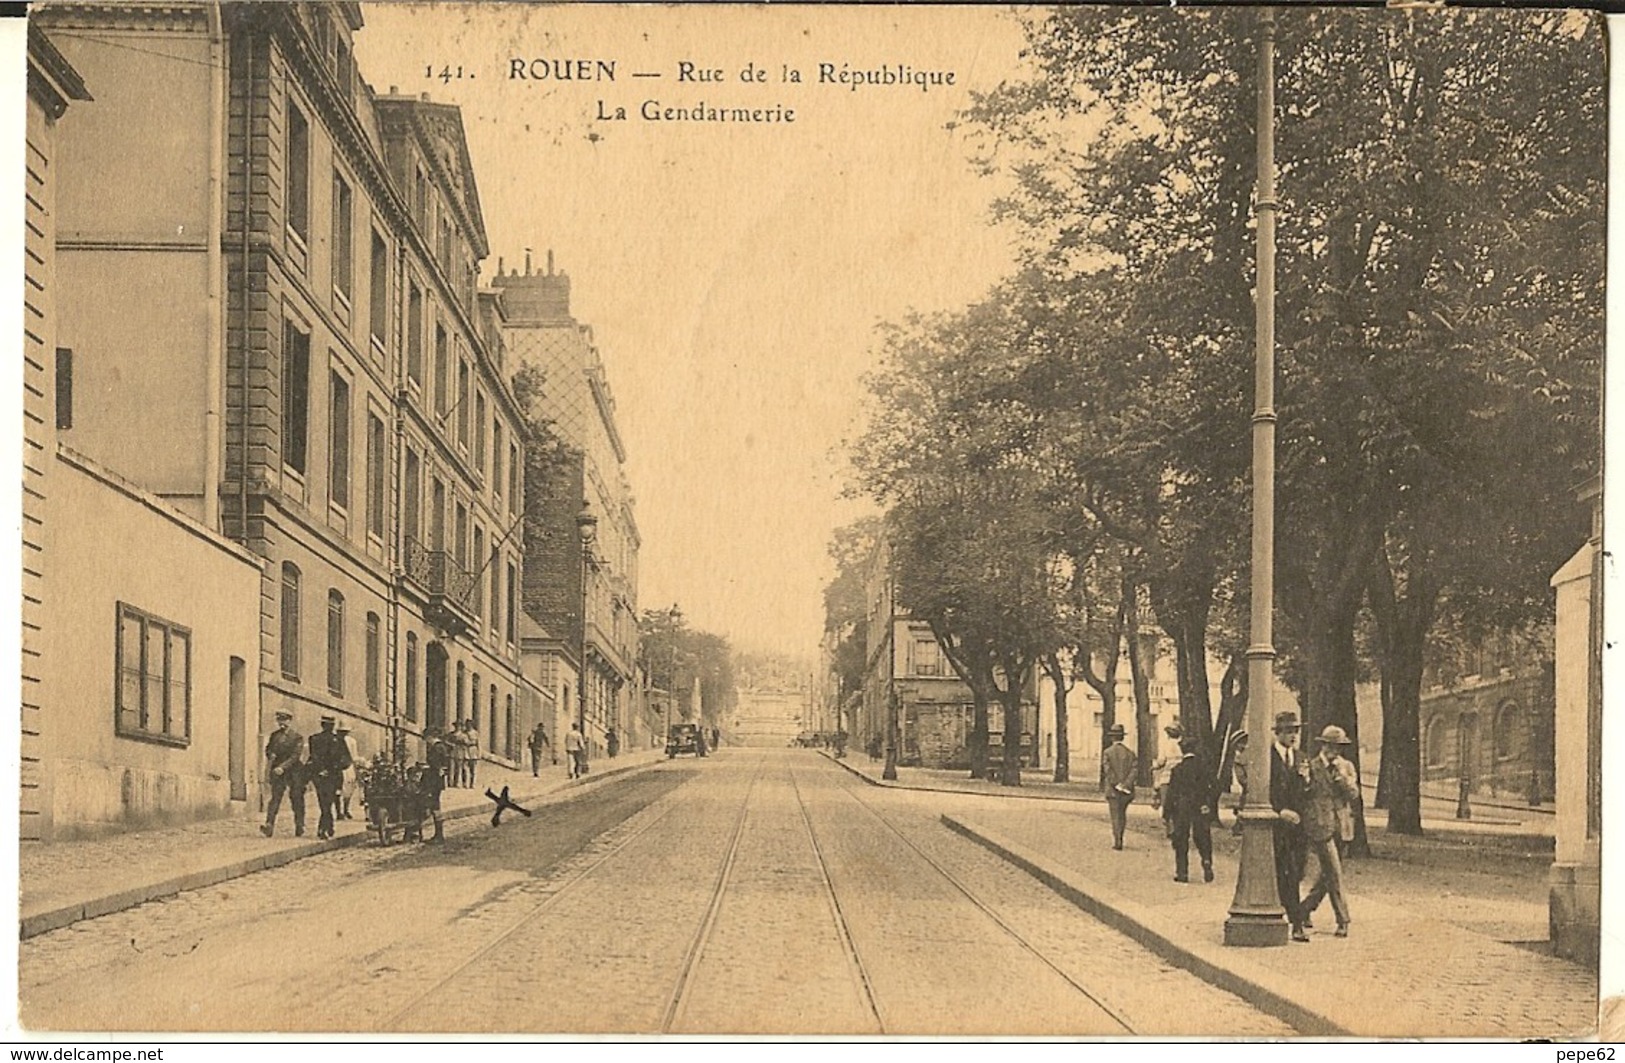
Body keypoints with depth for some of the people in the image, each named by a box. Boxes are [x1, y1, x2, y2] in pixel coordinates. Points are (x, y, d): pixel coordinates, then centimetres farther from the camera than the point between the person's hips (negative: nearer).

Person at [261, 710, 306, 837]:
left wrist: (283, 767, -21)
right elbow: (268, 749, 19)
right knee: (275, 797, -8)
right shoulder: (274, 735, 12)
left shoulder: (297, 737, -3)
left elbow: (295, 755, -11)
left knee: (296, 798, 2)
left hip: (294, 771, -3)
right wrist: (270, 755, -6)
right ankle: (269, 825, -18)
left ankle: (299, 827, 12)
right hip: (277, 770, 3)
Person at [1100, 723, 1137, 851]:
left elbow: (1107, 771, -14)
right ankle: (1119, 838, 23)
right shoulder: (1130, 753, 4)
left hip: (1112, 789, -3)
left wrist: (1116, 785, -11)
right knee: (1122, 814, 18)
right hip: (1126, 790, 3)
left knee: (1115, 816, 0)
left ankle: (1117, 841, -5)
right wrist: (1125, 784, -10)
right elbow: (1135, 769, -6)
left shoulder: (1107, 753, -5)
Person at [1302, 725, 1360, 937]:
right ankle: (1343, 920, -4)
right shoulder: (1311, 766, -3)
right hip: (1320, 827, -5)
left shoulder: (1346, 767, 11)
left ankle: (1305, 909, 28)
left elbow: (1354, 794, 0)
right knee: (1333, 874, -8)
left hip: (1341, 827, 5)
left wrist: (1340, 774, -10)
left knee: (1326, 873, 11)